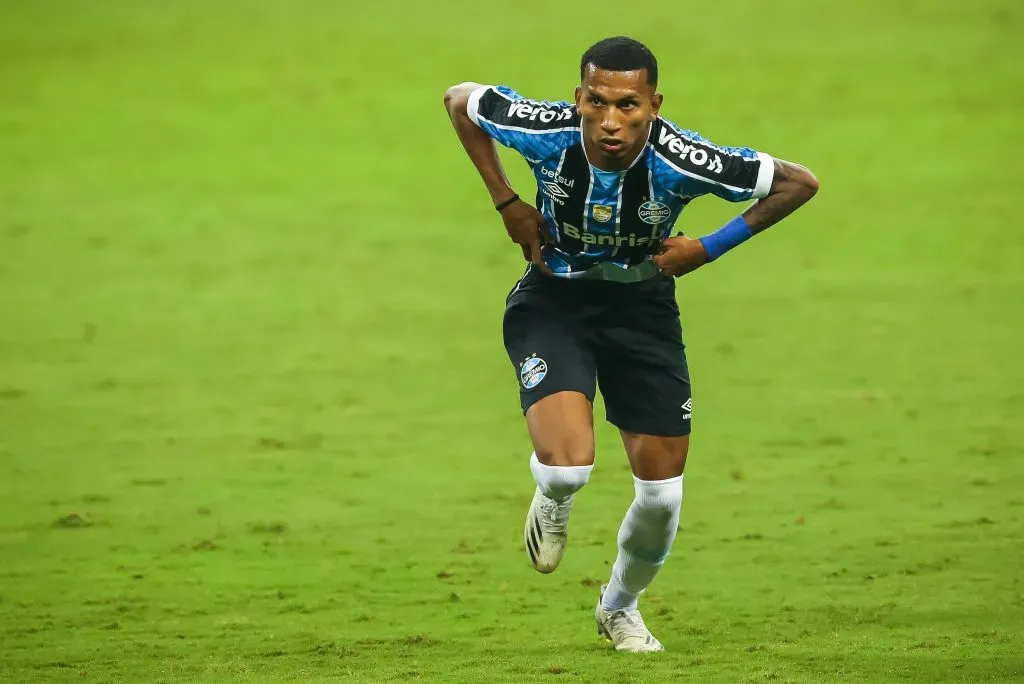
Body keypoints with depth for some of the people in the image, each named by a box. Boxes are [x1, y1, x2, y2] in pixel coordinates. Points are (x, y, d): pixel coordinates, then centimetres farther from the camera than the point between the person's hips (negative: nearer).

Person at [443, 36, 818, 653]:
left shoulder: (679, 159, -28)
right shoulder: (548, 132, -26)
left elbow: (800, 183, -16)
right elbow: (460, 99, -5)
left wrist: (708, 249, -14)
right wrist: (507, 204, -8)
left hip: (643, 308, 1)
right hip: (553, 301, -1)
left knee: (662, 495, 2)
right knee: (568, 465, -25)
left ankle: (621, 607, 34)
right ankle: (553, 501, 17)